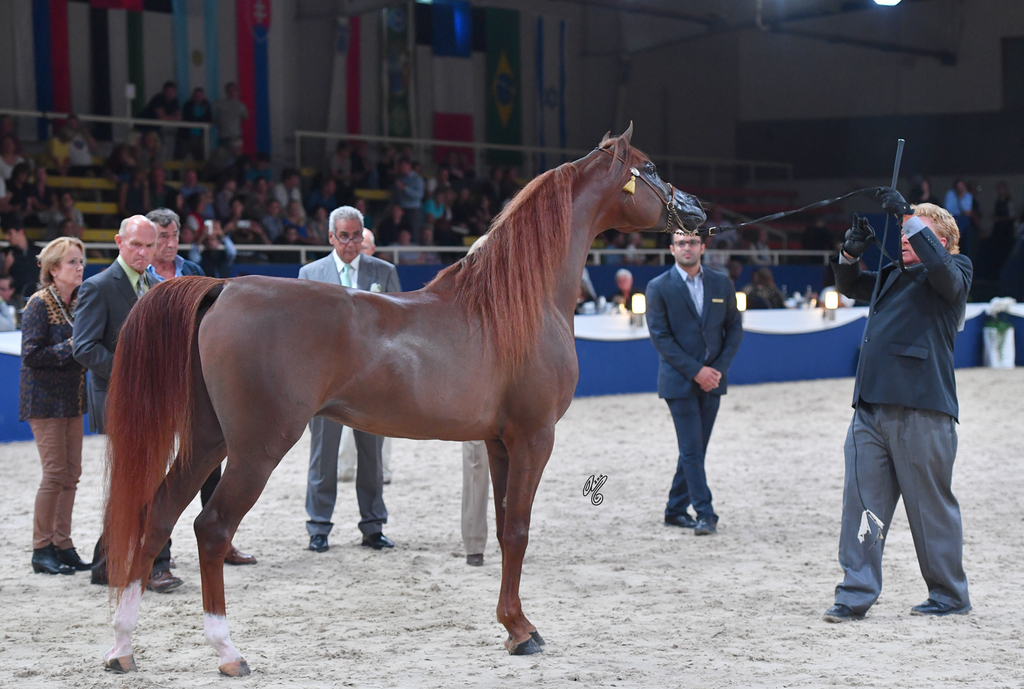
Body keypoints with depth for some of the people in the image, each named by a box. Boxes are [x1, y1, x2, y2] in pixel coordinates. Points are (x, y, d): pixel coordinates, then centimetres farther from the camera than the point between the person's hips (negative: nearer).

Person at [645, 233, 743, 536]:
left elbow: (734, 328, 10)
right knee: (691, 450, -8)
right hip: (679, 381, -4)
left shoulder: (721, 284, 8)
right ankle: (705, 514, -8)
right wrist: (695, 371, -15)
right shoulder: (659, 288, -3)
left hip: (712, 380, 4)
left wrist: (719, 369, -5)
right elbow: (660, 336, -8)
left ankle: (676, 510, 20)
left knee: (695, 449, 9)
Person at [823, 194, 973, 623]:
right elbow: (850, 286, 26)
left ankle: (949, 596, 14)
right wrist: (851, 253, 6)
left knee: (931, 505, 2)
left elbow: (943, 268, -20)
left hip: (921, 410, -6)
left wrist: (910, 216, -20)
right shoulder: (893, 274, 20)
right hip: (871, 406, 6)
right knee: (862, 499, 1)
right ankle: (856, 594, 4)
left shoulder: (955, 273, 2)